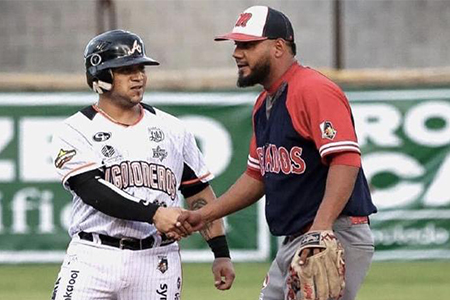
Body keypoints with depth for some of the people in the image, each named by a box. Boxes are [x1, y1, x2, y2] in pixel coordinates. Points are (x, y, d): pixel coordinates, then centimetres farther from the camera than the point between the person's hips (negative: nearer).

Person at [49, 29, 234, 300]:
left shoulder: (171, 129, 12)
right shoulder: (76, 131, 0)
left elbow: (200, 193, 17)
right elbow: (93, 191, -15)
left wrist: (221, 253, 9)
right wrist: (153, 213, -26)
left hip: (158, 262, 3)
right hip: (94, 258, -3)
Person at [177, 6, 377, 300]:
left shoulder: (314, 90, -15)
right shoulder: (264, 103, 17)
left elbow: (346, 160, -26)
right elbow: (258, 175, 25)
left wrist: (321, 228, -35)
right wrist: (204, 215, 17)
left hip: (334, 240, -11)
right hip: (293, 243, 11)